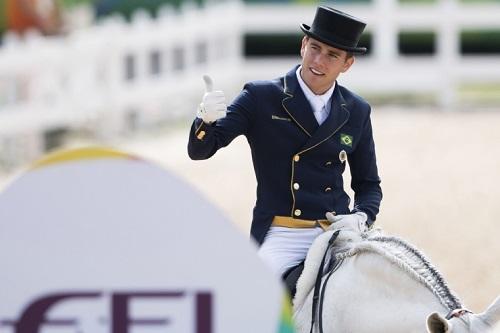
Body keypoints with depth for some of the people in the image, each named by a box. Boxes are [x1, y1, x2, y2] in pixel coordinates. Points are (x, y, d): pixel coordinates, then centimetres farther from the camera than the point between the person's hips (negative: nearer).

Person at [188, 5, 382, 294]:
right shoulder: (261, 98, 2)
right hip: (280, 238, -3)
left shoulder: (357, 112, 12)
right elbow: (199, 150, -3)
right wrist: (206, 120, -26)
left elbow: (368, 184, 19)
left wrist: (361, 218, -3)